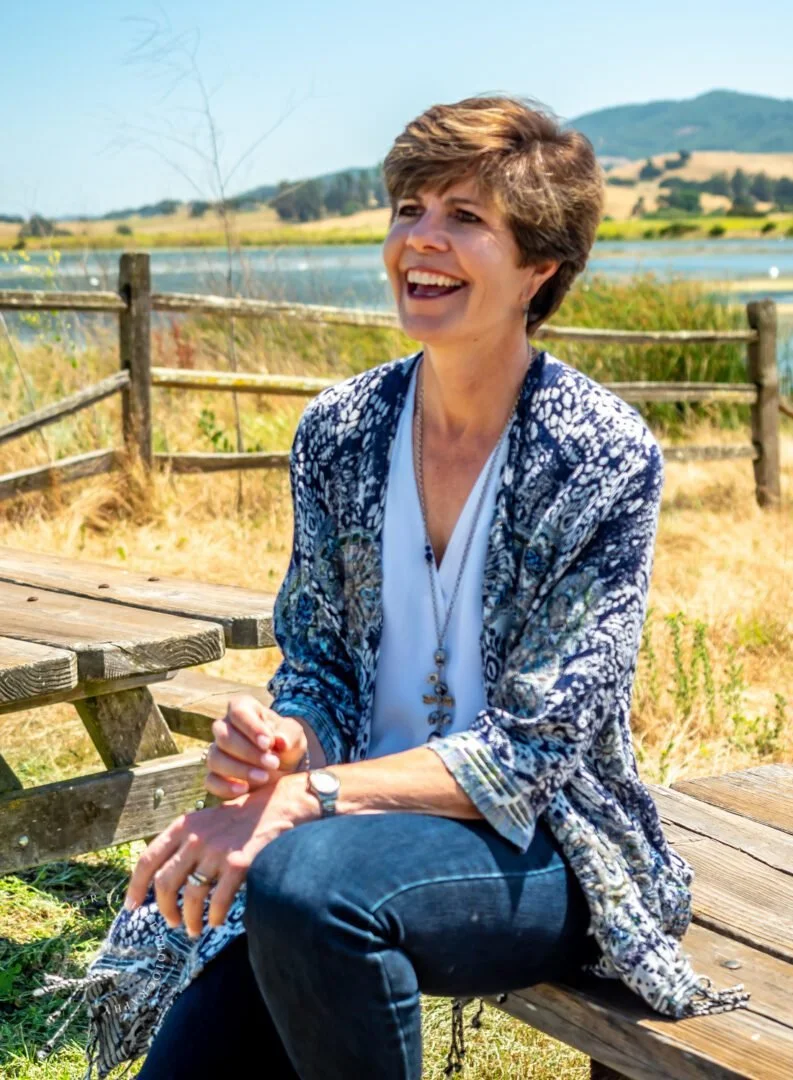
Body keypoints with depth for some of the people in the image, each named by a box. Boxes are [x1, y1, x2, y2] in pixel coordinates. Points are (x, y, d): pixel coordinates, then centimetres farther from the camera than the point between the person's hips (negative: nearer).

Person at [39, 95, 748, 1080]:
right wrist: (278, 744, -19)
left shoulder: (603, 457, -14)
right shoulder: (339, 432, 1)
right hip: (370, 821, 4)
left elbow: (536, 748, -17)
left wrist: (304, 796, -27)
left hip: (542, 848, -4)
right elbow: (318, 663, 6)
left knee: (305, 881, -33)